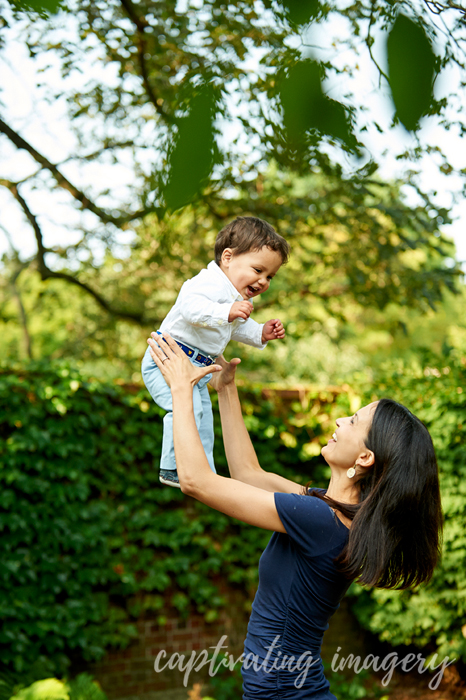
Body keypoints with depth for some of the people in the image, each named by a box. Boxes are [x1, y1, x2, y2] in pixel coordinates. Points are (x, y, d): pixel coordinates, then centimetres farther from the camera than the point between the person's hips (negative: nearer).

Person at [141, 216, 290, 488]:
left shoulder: (238, 297, 12)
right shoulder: (211, 283, -23)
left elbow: (238, 327, 27)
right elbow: (190, 307, -41)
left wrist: (261, 333, 11)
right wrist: (226, 312, -49)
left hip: (197, 368, 11)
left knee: (204, 419, 16)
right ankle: (174, 469, -16)